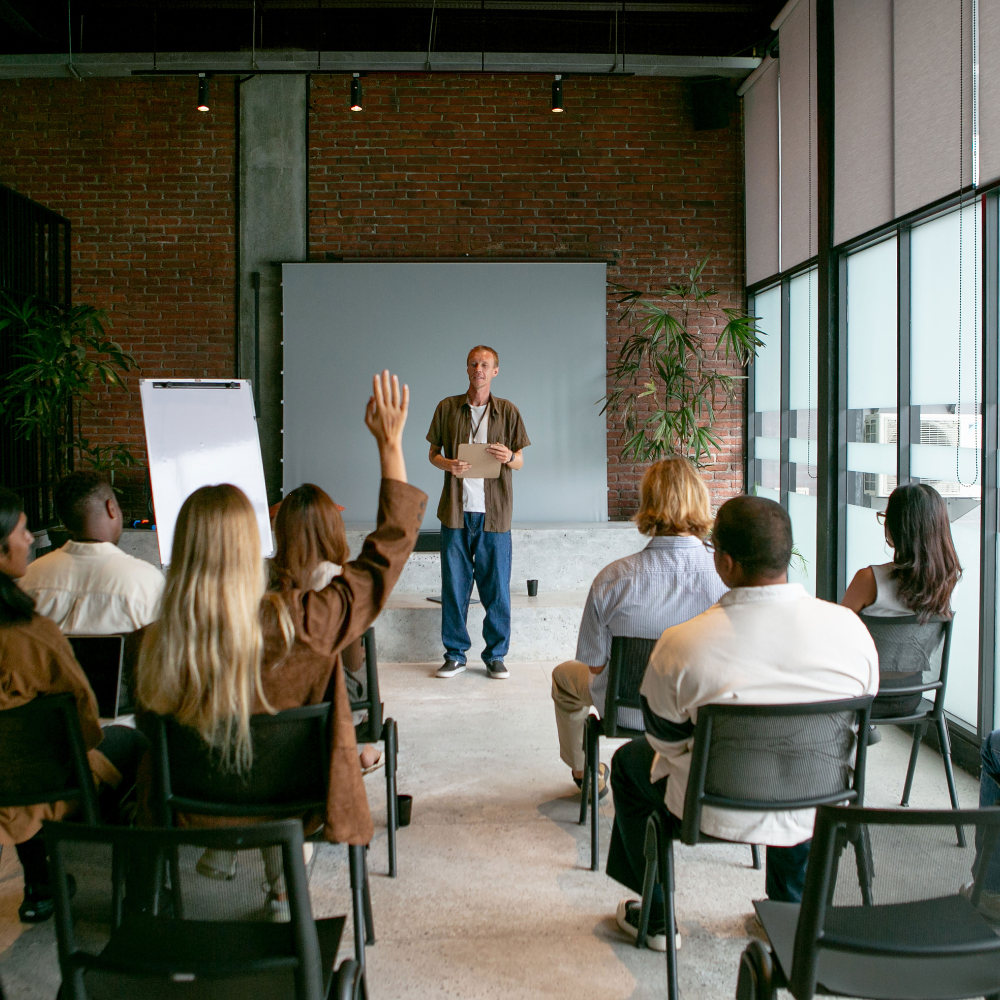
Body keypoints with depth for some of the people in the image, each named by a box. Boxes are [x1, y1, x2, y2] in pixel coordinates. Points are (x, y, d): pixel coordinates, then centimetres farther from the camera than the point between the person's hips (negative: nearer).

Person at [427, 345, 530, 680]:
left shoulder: (508, 411, 6)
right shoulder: (448, 407, 7)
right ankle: (455, 654, 16)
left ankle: (495, 656, 14)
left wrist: (509, 457, -15)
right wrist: (448, 465, -10)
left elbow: (520, 461, 8)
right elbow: (433, 453, 12)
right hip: (456, 510, 1)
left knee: (496, 587, 2)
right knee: (454, 585, 4)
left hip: (494, 512, 0)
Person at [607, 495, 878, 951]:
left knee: (629, 760, 28)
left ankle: (654, 917, 38)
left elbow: (665, 738, -7)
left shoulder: (681, 644, -24)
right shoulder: (850, 627, -16)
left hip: (715, 815, -2)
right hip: (816, 816, 3)